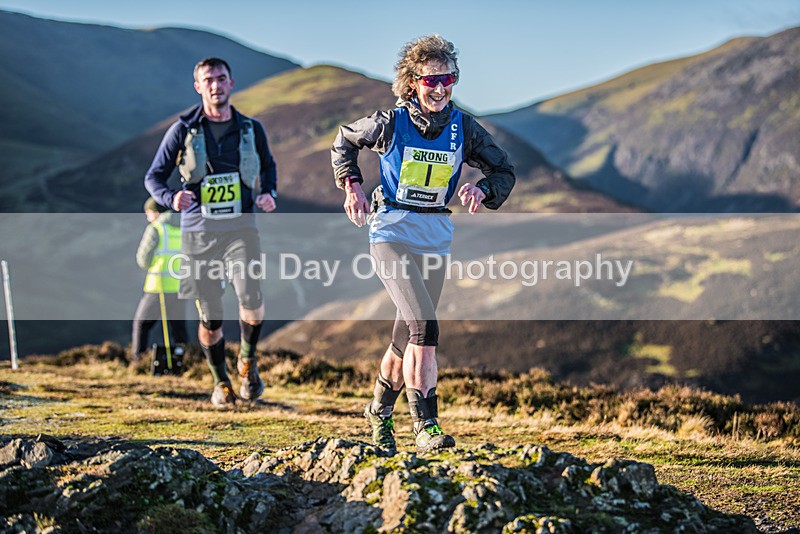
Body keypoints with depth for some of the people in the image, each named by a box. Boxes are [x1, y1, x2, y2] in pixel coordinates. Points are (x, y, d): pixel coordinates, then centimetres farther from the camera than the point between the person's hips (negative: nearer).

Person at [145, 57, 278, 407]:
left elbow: (268, 167, 24)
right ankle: (220, 383, 26)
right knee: (210, 318, 1)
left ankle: (248, 360, 6)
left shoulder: (251, 129, 6)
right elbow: (154, 177, 5)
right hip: (199, 232, 0)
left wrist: (269, 194, 3)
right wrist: (171, 198, -16)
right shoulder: (183, 130, 0)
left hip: (240, 228, 0)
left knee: (251, 297, -23)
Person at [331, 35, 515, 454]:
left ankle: (379, 411, 35)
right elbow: (345, 141, 12)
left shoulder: (462, 128, 0)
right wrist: (351, 185, 2)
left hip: (435, 238, 4)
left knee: (406, 340, 11)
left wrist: (482, 190, -12)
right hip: (391, 233, -4)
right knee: (425, 328, -21)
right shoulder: (390, 123, -7)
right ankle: (426, 425, -19)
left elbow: (504, 171, 8)